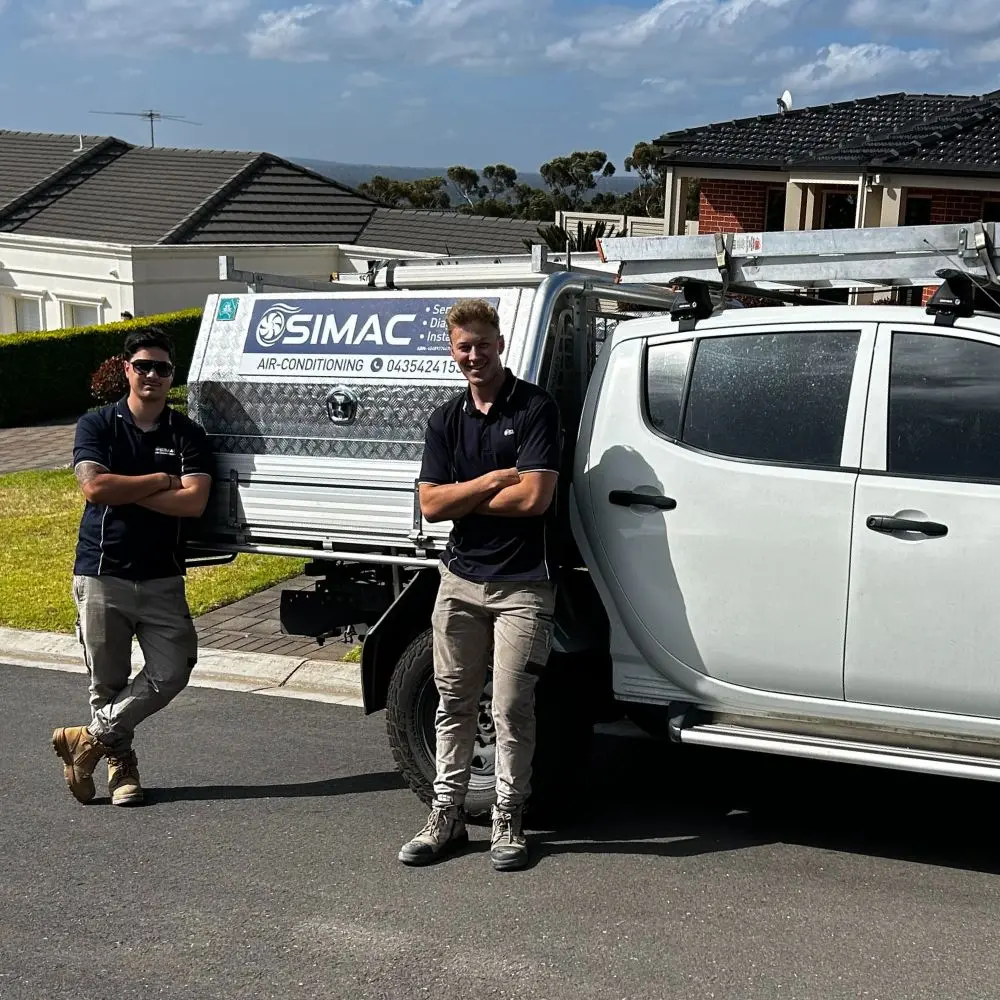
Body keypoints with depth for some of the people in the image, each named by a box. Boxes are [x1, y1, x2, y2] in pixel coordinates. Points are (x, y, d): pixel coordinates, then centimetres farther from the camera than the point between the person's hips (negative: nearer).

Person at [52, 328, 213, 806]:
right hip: (101, 574, -1)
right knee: (107, 681, 6)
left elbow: (194, 501, -12)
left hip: (162, 578, 1)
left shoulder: (187, 434, 3)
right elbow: (94, 486, -15)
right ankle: (120, 763, 23)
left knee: (172, 671, -6)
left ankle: (90, 739, 10)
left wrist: (123, 490, -13)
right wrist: (160, 481, -11)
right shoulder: (96, 425, 1)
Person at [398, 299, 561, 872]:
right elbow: (431, 504, 1)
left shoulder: (536, 409, -6)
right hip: (461, 580, 5)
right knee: (455, 705, 11)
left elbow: (534, 497, -17)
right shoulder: (446, 420, 10)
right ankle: (447, 817, 21)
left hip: (521, 585, -5)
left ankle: (508, 820, 14)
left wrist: (463, 499, -6)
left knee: (512, 711, 0)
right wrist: (493, 481, -11)